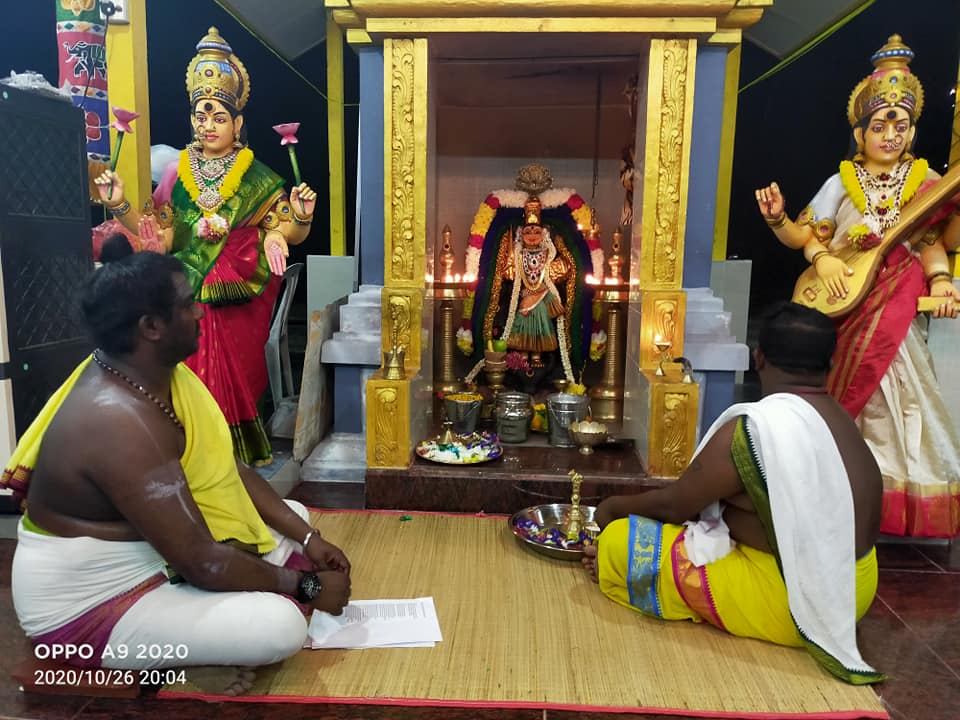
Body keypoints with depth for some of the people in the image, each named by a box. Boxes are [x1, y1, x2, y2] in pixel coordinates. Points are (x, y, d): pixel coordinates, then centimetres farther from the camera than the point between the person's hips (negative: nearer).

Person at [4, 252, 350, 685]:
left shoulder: (158, 372, -3)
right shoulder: (122, 423, -33)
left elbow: (227, 469, 4)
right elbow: (203, 563, -30)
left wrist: (307, 537, -2)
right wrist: (308, 586, -17)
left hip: (153, 551, 9)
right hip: (90, 609, -9)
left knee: (294, 517, 13)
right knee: (281, 625, -27)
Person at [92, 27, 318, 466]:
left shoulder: (256, 178, 2)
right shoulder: (178, 173, 8)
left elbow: (287, 235, -1)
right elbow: (160, 237, 5)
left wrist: (300, 217, -21)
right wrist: (119, 206, -6)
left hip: (238, 302, -2)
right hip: (189, 297, 2)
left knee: (234, 378, 0)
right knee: (194, 380, 3)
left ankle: (241, 453, 18)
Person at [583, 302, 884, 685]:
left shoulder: (753, 428, -25)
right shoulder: (843, 422, 2)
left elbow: (673, 504, -14)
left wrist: (615, 506, 5)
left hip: (788, 601, -9)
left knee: (620, 542, -8)